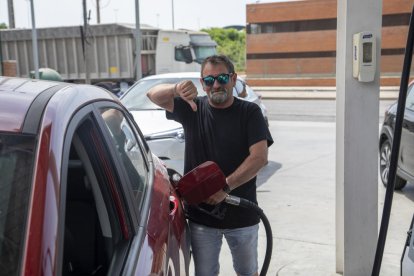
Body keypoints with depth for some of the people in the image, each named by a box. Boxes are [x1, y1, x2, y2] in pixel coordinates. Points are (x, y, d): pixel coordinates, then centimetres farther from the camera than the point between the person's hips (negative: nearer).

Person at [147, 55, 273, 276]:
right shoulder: (192, 109, 1)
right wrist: (176, 89, -31)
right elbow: (154, 95, -9)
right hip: (201, 214, 1)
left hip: (242, 214, -1)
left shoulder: (250, 112, -6)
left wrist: (225, 187, -24)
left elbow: (260, 157, -16)